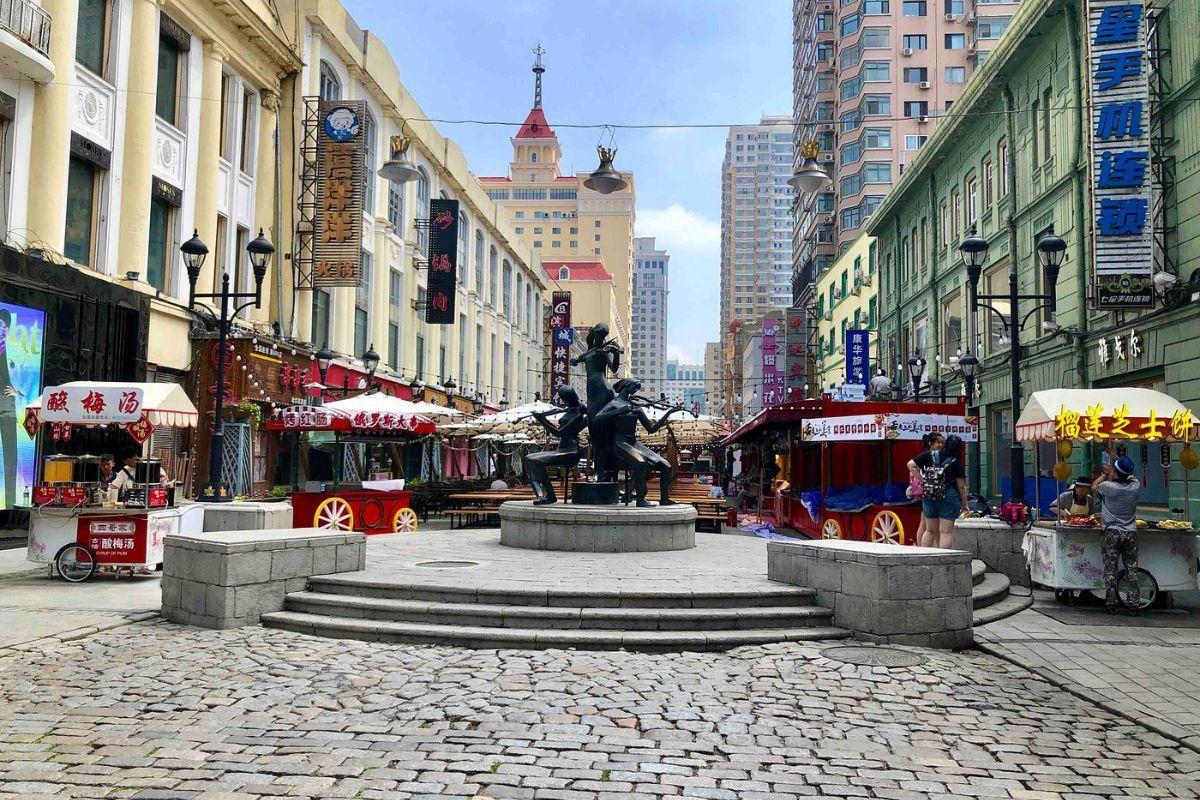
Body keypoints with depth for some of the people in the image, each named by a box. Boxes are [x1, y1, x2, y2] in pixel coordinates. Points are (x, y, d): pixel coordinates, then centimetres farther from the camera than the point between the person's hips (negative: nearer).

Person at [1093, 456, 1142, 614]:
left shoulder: (1107, 487, -13)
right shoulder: (1135, 485, -4)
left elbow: (1094, 486, 10)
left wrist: (1105, 473, 20)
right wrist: (1111, 472, 24)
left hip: (1111, 533, -3)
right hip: (1131, 534, 3)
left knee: (1110, 570, 3)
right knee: (1132, 570, 8)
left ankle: (1111, 605, 5)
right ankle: (1134, 604, 8)